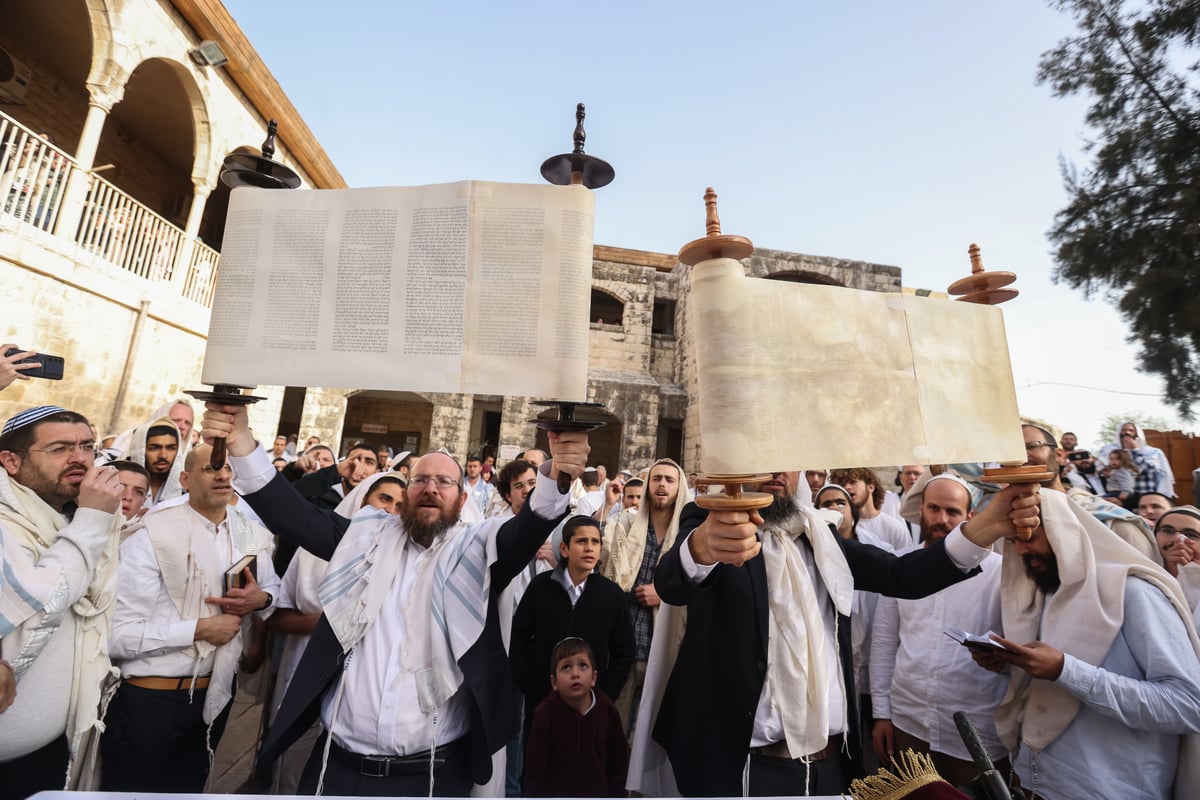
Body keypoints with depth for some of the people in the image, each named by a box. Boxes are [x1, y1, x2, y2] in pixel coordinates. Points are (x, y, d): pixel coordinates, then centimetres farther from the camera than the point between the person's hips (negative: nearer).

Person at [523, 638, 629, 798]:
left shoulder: (607, 710, -12)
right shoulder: (546, 713, -21)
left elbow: (618, 757, 2)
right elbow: (535, 766, -13)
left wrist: (617, 793, 4)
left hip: (597, 793, 2)